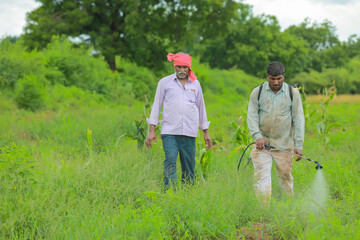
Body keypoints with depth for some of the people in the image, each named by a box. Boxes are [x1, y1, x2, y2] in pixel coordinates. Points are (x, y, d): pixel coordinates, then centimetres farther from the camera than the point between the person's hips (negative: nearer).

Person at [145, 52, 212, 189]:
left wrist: (206, 132, 22)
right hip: (169, 131, -3)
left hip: (189, 132, 3)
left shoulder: (195, 84, 16)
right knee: (170, 159, -18)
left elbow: (201, 108, 23)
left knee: (189, 165, 1)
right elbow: (157, 105, 9)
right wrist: (151, 130, 3)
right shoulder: (165, 82, 8)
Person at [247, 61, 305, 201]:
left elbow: (298, 120, 1)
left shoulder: (293, 93, 2)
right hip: (262, 142, 0)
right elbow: (252, 116, 0)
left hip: (284, 144, 0)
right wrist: (257, 136, -15)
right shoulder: (257, 92, 3)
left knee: (285, 176, 5)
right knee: (261, 176, -10)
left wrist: (298, 145, -6)